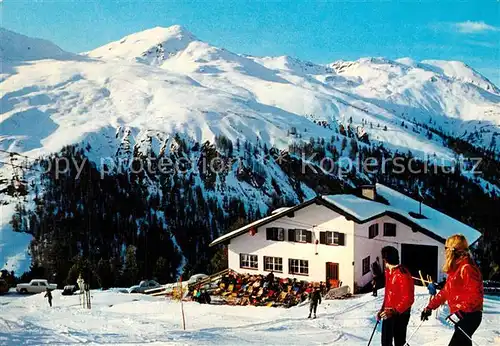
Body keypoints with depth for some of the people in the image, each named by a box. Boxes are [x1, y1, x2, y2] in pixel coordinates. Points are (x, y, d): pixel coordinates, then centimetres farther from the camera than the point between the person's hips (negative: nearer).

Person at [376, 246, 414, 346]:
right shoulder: (388, 271, 8)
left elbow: (409, 299, -24)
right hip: (388, 313, 9)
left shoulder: (403, 274, -21)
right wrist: (382, 309, 17)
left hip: (400, 314, -8)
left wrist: (395, 311, -33)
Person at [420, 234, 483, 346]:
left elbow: (476, 294, -24)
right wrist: (430, 307, 16)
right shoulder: (455, 268, 13)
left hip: (469, 316, -10)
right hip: (462, 315, 10)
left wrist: (460, 310, -30)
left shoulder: (467, 268, -18)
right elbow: (446, 291, 18)